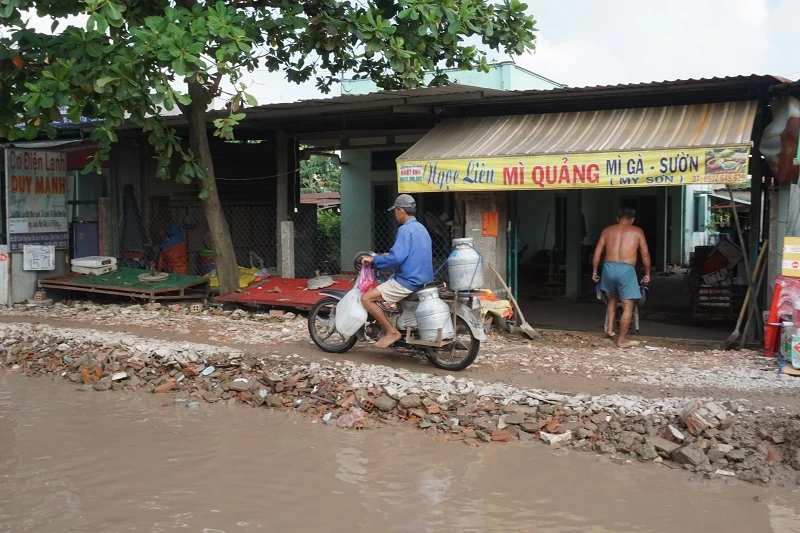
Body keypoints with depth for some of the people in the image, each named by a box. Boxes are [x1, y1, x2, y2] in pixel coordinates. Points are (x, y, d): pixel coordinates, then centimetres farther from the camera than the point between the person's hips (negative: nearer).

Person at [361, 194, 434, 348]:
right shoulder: (421, 228, 15)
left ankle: (392, 332, -9)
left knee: (366, 298, -9)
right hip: (423, 280, 10)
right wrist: (389, 255, 27)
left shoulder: (405, 229, -15)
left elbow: (397, 258, -25)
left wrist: (374, 259, -13)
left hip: (408, 281, -10)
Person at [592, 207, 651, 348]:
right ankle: (622, 339, 7)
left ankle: (609, 328, 23)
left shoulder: (607, 231, 13)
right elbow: (645, 254, 6)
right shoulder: (637, 231, 8)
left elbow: (597, 253, 10)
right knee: (627, 306, 5)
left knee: (612, 299, 28)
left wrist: (594, 272, 17)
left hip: (609, 268, 3)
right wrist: (647, 274, 14)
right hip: (626, 270, -3)